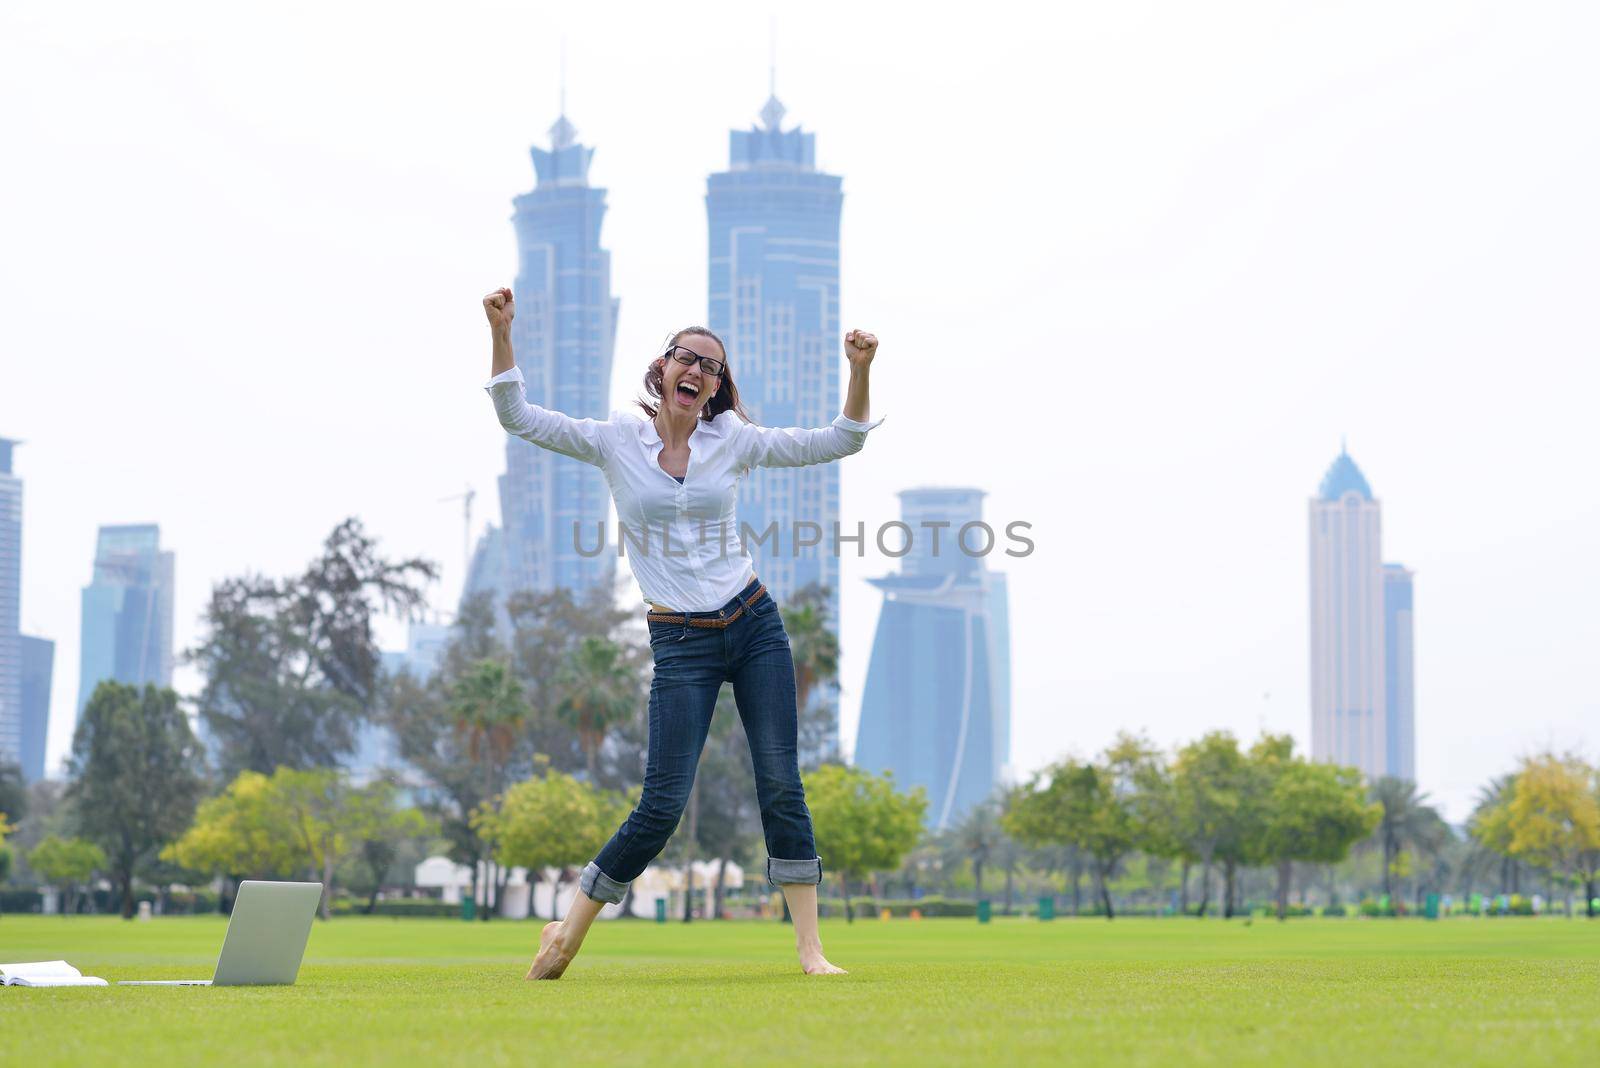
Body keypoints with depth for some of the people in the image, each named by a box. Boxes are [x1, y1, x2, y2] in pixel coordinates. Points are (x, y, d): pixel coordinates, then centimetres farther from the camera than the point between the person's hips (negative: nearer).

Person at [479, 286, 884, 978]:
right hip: (680, 642, -2)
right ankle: (568, 931, 10)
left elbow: (837, 442, 4)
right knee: (662, 806, -7)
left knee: (782, 789, -3)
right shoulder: (616, 440, 1)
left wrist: (860, 372, -11)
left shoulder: (734, 441, 4)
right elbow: (517, 417, -2)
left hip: (755, 627, 2)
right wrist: (501, 334, -13)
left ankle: (809, 948, 2)